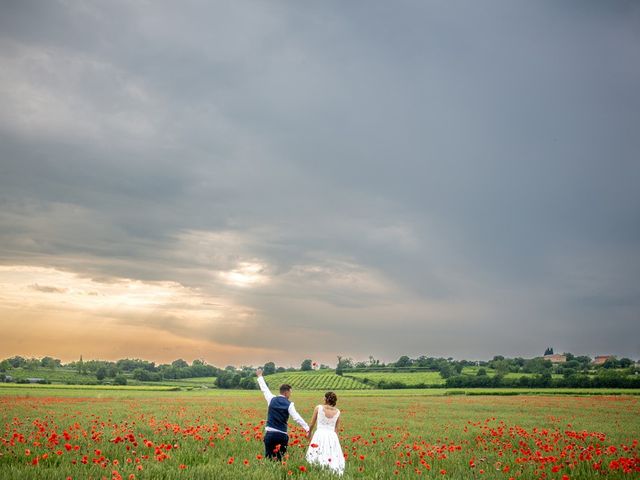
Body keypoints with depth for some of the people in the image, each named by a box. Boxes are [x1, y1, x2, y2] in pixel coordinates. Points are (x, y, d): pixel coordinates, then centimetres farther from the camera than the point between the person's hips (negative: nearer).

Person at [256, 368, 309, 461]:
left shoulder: (272, 400, 3)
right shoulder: (289, 404, -5)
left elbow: (264, 389, 16)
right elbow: (297, 418, -14)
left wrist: (260, 376, 29)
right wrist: (307, 428, -19)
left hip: (269, 434, 2)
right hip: (282, 435, -2)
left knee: (269, 457, 5)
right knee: (281, 458, 7)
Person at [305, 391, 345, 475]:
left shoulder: (318, 408, -1)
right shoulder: (337, 412, 5)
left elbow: (312, 424, 10)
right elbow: (336, 429, 13)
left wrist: (309, 432, 28)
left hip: (320, 435, -2)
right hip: (332, 436, 2)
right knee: (333, 458, 4)